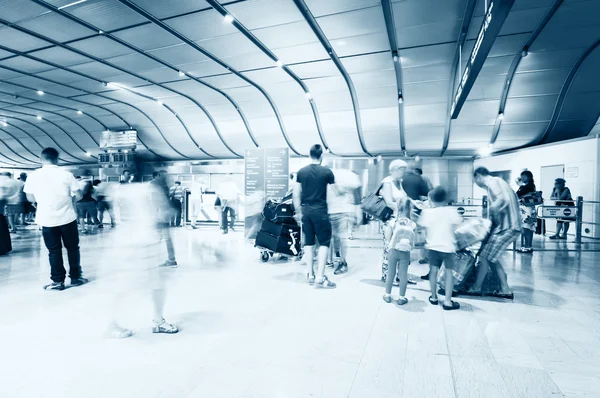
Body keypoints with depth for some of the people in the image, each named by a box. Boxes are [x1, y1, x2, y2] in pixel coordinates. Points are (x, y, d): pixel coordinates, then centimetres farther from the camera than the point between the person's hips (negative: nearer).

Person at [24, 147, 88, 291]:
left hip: (47, 220, 1)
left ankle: (58, 281, 13)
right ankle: (76, 277, 17)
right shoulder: (66, 175, -6)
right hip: (67, 218, -1)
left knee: (54, 250, 9)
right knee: (73, 247, 12)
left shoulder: (33, 176, -3)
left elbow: (31, 198, 3)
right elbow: (78, 195, -5)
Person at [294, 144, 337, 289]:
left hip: (306, 211, 4)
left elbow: (296, 195, 5)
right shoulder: (327, 172, -5)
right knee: (324, 242, 2)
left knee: (309, 242, 11)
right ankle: (320, 278, -2)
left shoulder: (301, 172, 4)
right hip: (320, 211, -4)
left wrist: (299, 212, 14)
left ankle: (310, 275, 18)